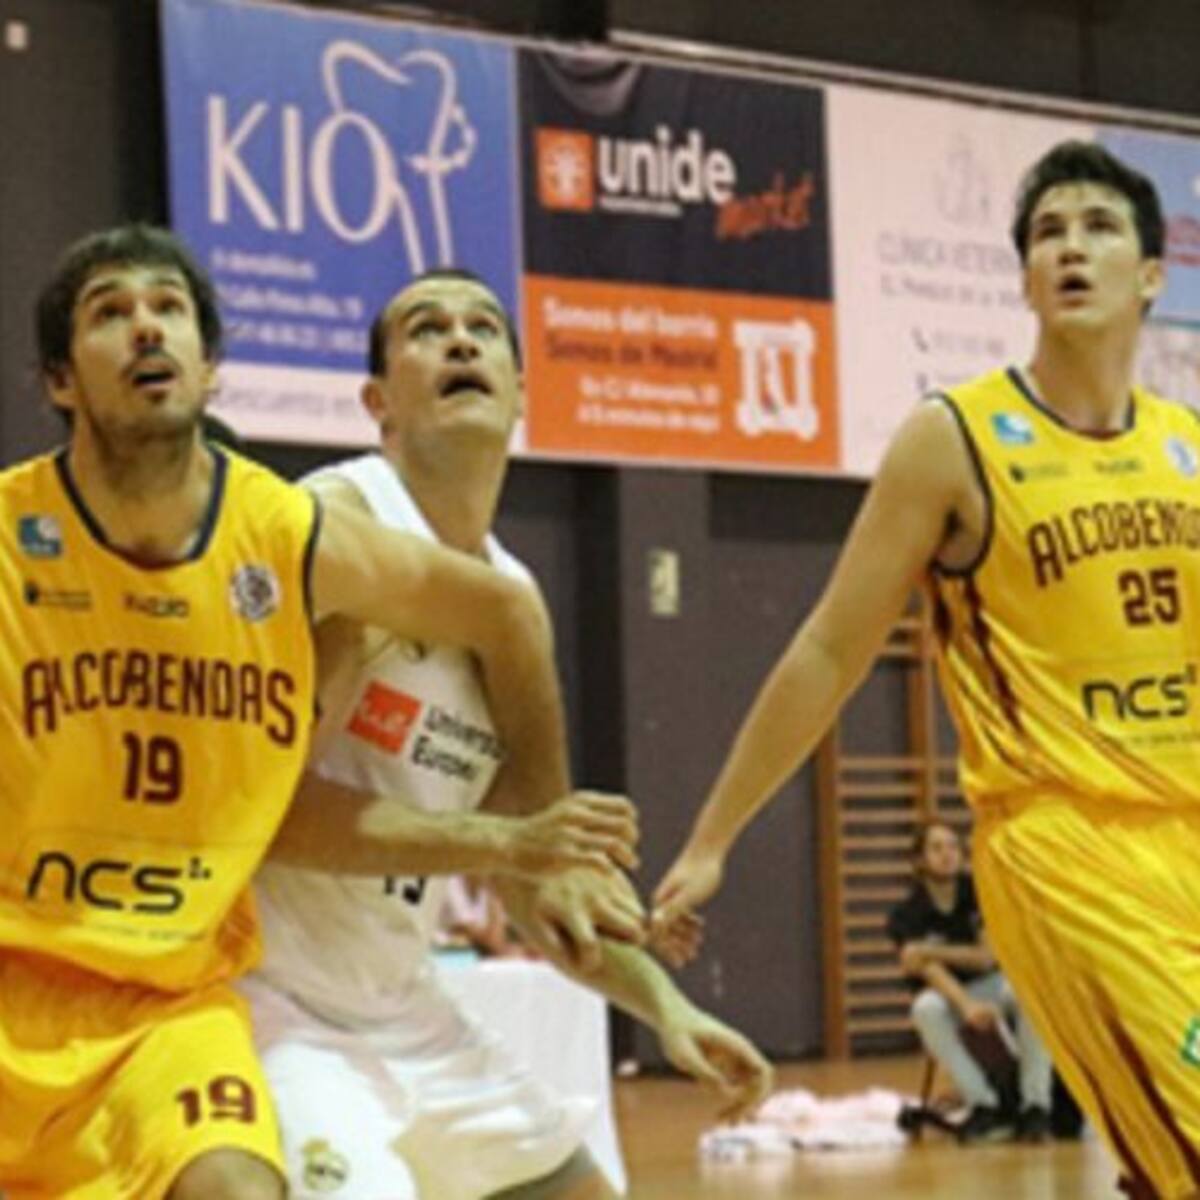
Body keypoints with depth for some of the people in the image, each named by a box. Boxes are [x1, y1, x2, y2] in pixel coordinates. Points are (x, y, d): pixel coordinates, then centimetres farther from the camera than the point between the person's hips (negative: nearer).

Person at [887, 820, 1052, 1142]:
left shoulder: (978, 894, -4)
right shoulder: (908, 914, -10)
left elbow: (986, 958, -7)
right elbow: (928, 969, -25)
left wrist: (934, 951, -20)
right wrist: (967, 1006, -43)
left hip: (989, 985, 1)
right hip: (946, 992, -1)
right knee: (926, 1008, -36)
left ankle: (1035, 1104, -31)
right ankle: (985, 1105, -33)